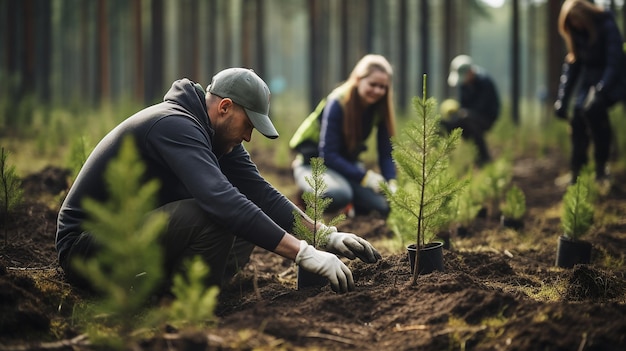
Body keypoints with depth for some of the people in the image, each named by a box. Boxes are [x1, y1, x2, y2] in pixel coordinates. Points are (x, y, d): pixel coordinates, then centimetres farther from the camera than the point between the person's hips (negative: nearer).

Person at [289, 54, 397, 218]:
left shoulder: (379, 107, -5)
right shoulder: (337, 104, -22)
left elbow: (386, 153, -4)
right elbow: (328, 154, -25)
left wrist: (392, 183, -25)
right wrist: (364, 177, -34)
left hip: (348, 163, 6)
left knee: (386, 204, -18)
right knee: (338, 194, -39)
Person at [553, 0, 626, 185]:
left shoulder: (607, 26, -15)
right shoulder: (576, 33, 5)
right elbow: (571, 64, 7)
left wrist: (601, 89, -33)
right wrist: (562, 100, -2)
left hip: (611, 80, -6)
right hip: (589, 81, 6)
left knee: (592, 108, -32)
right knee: (578, 120, -16)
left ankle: (601, 166, -22)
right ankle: (575, 172, -6)